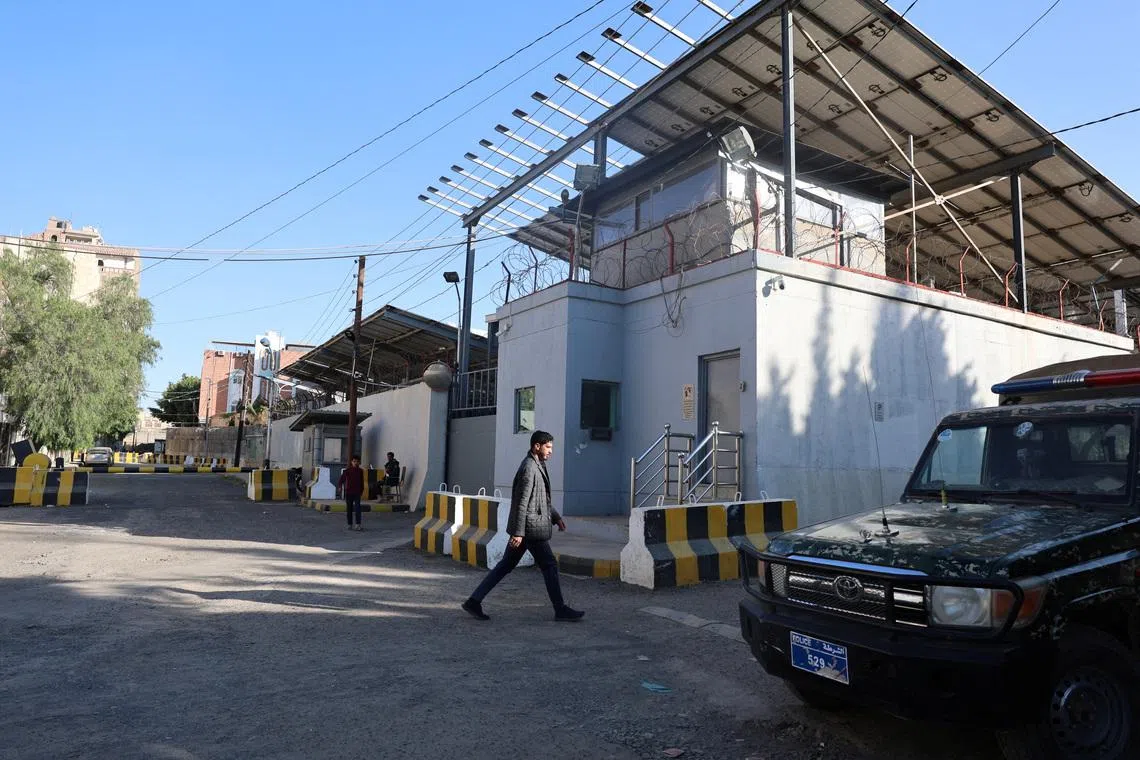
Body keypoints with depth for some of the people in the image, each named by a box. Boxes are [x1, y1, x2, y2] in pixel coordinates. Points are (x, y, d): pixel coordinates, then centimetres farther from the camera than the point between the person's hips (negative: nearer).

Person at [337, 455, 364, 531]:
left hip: (357, 493, 1)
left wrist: (362, 491, 15)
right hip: (348, 492, -1)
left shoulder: (360, 471, 5)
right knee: (349, 509, 7)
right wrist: (339, 486, -28)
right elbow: (342, 478, -12)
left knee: (357, 508, -10)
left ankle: (358, 525, -12)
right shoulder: (347, 470, -3)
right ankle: (350, 525, 17)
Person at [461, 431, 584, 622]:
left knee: (505, 566, 11)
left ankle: (474, 601, 12)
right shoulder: (528, 468, -16)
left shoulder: (538, 466, 16)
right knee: (549, 565, 2)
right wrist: (518, 532, -22)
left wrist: (556, 517, 21)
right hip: (531, 528, -10)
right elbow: (521, 503, -21)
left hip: (525, 528, 10)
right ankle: (560, 609, 13)